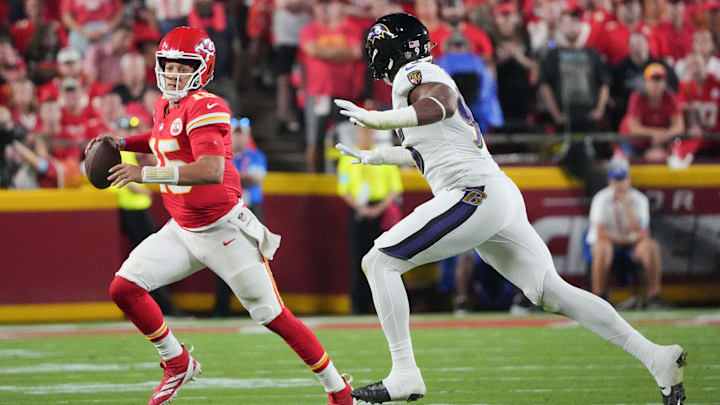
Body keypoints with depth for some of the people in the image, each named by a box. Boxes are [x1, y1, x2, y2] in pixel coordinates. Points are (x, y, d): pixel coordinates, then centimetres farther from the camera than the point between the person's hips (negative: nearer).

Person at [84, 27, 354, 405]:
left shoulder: (206, 107, -20)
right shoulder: (166, 105, 7)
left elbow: (212, 171, -34)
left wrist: (146, 173, -34)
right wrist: (124, 142, 18)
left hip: (224, 231, -8)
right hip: (182, 230, 8)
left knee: (274, 317, -2)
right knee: (123, 288, -5)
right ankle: (178, 365, 13)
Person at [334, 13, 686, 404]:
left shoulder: (413, 74, -2)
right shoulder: (429, 78, 27)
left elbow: (439, 104, -26)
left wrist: (378, 119, -31)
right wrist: (375, 156, 46)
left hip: (476, 194, -10)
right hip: (503, 197, 10)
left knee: (379, 262, -7)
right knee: (552, 291, 9)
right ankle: (656, 357, 4)